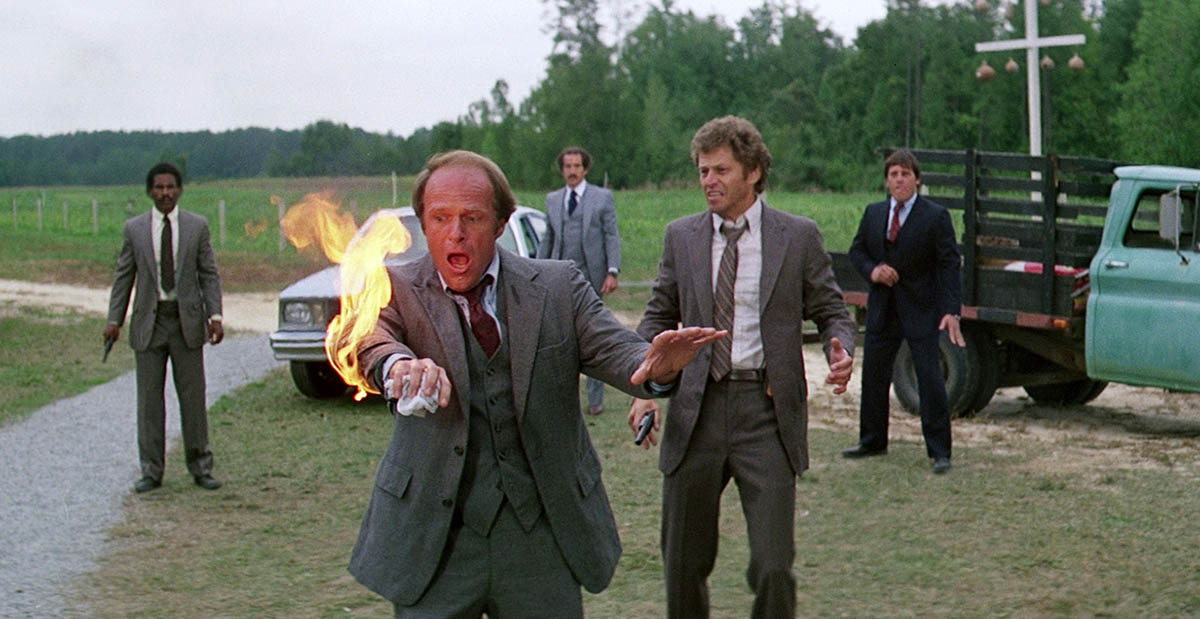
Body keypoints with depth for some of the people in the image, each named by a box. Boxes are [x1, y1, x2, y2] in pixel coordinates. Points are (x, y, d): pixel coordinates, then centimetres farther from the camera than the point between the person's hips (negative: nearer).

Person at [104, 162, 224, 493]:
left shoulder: (197, 226, 3)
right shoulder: (134, 228, 4)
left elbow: (209, 274, 3)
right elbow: (123, 276, 7)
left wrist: (215, 315, -8)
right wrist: (114, 319, 0)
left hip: (187, 320, -1)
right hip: (148, 321, 1)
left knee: (193, 397, 4)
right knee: (149, 398, 4)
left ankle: (200, 467, 14)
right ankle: (151, 470, 12)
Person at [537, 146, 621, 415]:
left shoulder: (602, 197, 3)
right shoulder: (552, 199, 13)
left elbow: (612, 237, 0)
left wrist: (612, 272, -10)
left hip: (590, 277, -3)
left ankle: (595, 398, 9)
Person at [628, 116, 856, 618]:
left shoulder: (799, 237, 2)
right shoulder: (681, 237, 9)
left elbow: (831, 311, 8)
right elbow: (659, 318, 14)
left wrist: (841, 353, -14)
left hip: (767, 412, -2)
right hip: (697, 410, 3)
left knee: (773, 568, -6)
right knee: (684, 564, 10)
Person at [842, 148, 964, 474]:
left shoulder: (936, 216, -8)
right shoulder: (873, 213, 6)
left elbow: (950, 264, -12)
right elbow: (856, 251, 15)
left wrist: (951, 311, -22)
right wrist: (871, 270, -8)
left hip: (921, 310, -5)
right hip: (882, 308, 5)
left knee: (930, 379, -5)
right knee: (873, 374, 13)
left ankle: (939, 451, 2)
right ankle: (872, 441, 29)